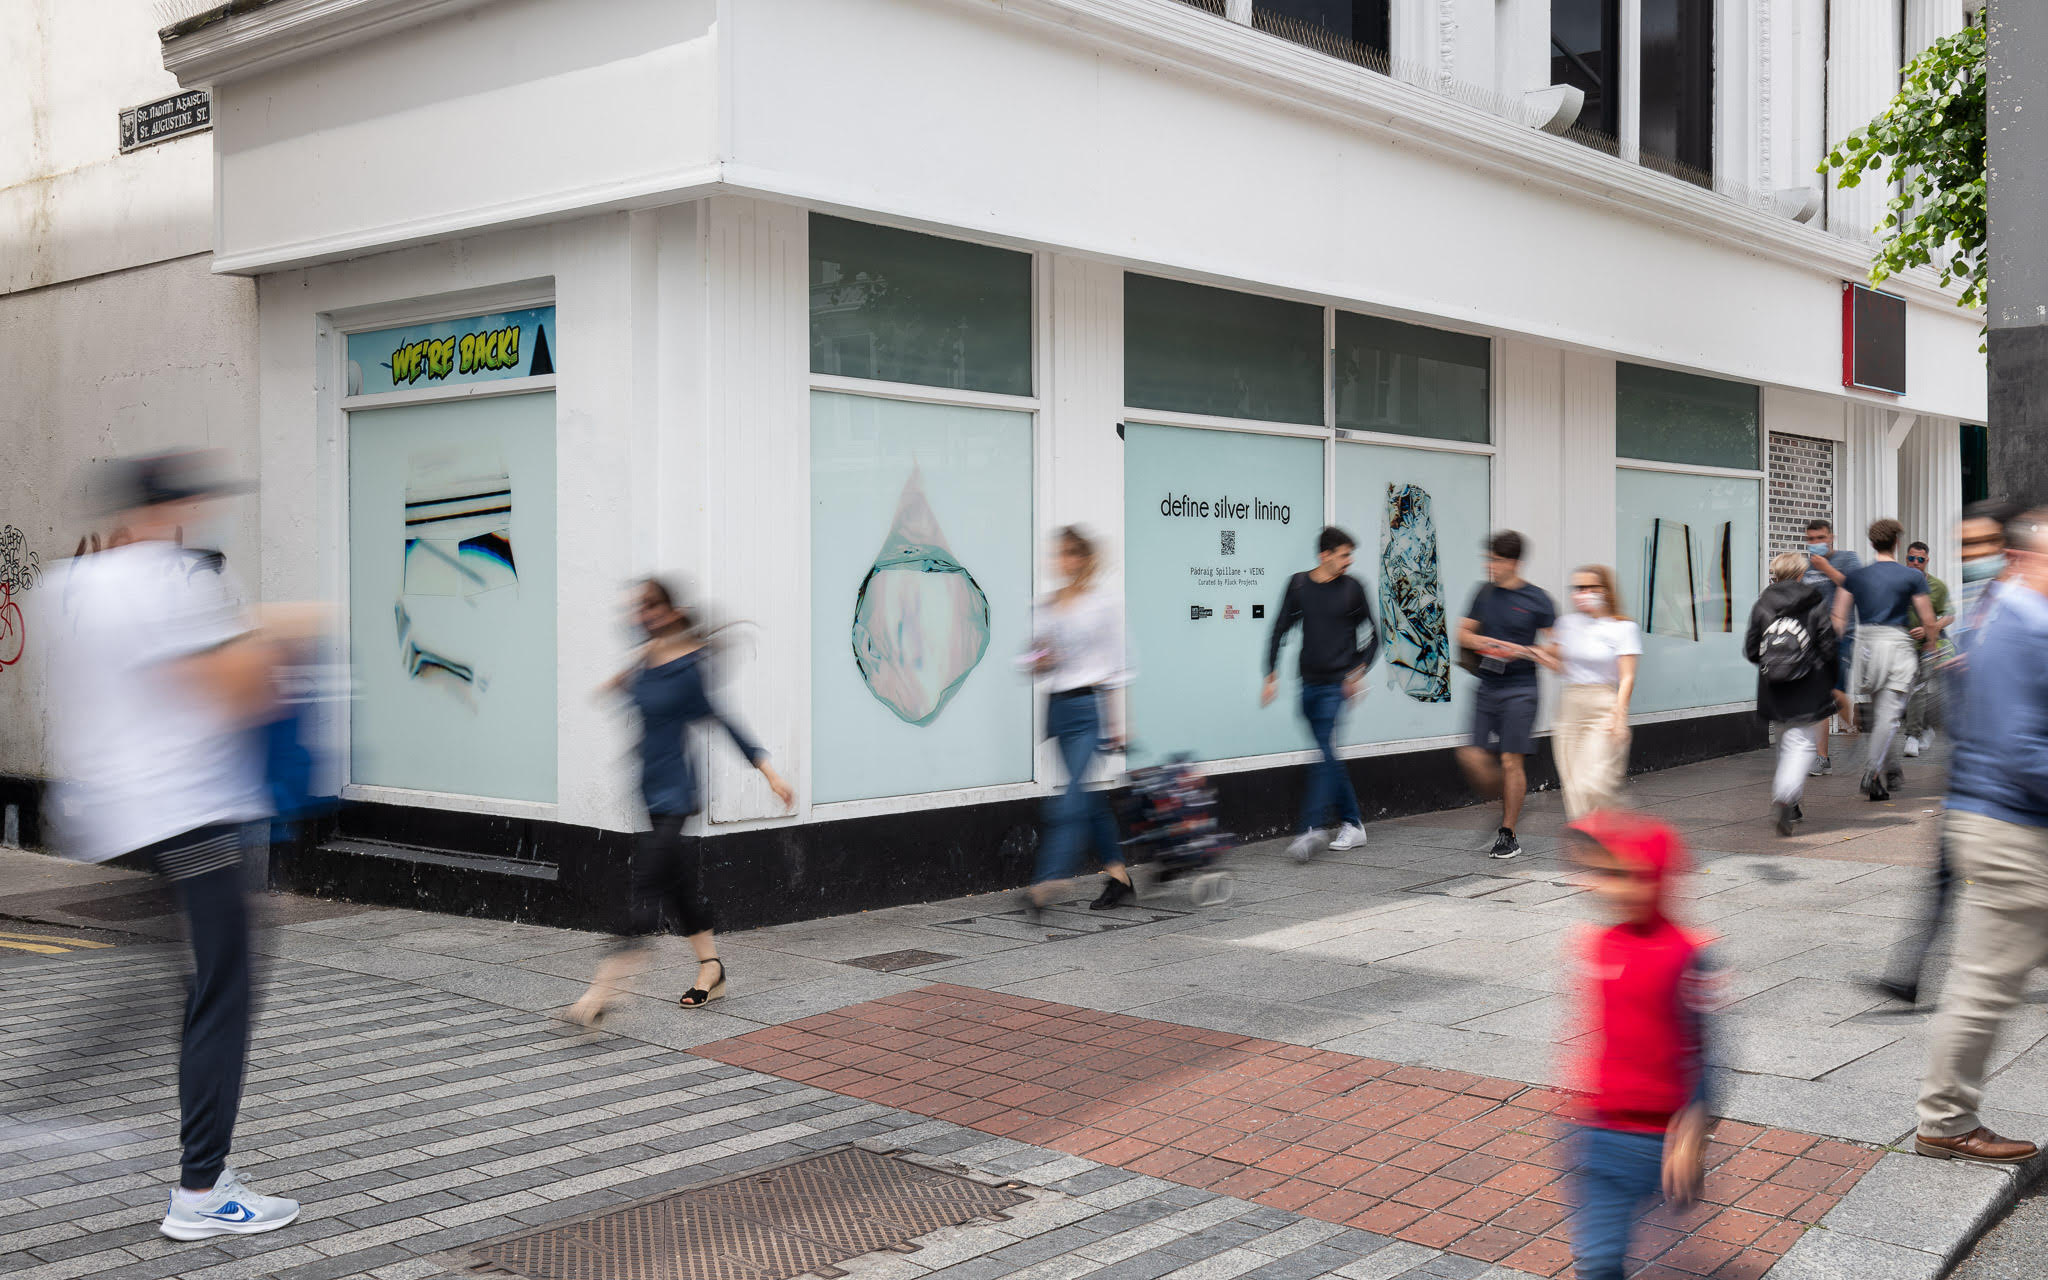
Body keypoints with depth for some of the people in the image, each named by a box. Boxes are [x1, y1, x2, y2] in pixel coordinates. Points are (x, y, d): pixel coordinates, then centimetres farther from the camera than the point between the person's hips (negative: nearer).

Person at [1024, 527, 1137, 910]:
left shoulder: (1104, 601, -2)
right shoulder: (1046, 605, 13)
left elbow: (1117, 662, -3)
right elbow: (1037, 652, 23)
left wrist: (1117, 721, -6)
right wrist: (1037, 661, -2)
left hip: (1090, 706, -6)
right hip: (1058, 706, 6)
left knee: (1071, 800, -13)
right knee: (1090, 797, 9)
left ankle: (1046, 884, -19)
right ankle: (1118, 875, 19)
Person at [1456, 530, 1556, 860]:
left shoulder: (1537, 599, -3)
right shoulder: (1484, 593, 9)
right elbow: (1462, 633, 11)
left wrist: (1523, 651, -19)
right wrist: (1484, 642, -8)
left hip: (1519, 690, -4)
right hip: (1487, 687, 4)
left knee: (1511, 761, -4)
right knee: (1473, 757, -2)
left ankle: (1509, 834, 7)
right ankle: (1508, 806, 23)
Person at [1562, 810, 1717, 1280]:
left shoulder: (1686, 956, -16)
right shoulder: (1590, 944, 2)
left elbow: (1704, 1053, -13)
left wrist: (1689, 1137, -16)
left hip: (1659, 1137, -5)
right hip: (1598, 1132, 5)